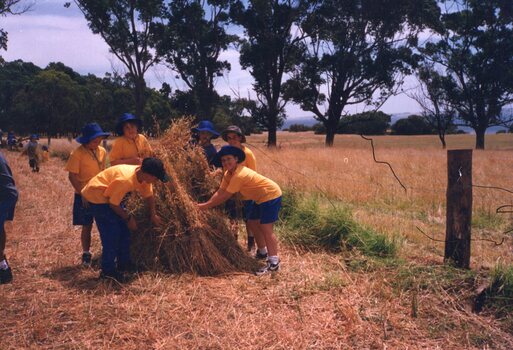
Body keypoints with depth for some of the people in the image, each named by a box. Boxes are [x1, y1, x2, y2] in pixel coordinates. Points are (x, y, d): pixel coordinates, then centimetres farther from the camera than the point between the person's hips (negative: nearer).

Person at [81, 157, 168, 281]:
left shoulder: (143, 176, -12)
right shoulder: (125, 179, -36)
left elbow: (149, 196, 5)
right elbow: (113, 204, -24)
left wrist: (153, 215, 0)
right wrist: (128, 218, -14)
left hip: (112, 195, 9)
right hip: (97, 195, -9)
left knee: (124, 229, 9)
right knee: (111, 233, -11)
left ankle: (123, 263, 22)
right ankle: (107, 271, 0)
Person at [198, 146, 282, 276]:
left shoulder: (239, 175, -29)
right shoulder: (228, 173, 2)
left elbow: (225, 197, -24)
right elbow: (220, 192, -2)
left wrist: (205, 206, -17)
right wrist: (206, 204, -12)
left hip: (271, 195, -10)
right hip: (260, 198, 10)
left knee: (265, 228, -14)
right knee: (252, 224, 15)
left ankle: (274, 263, -14)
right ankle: (263, 252, 31)